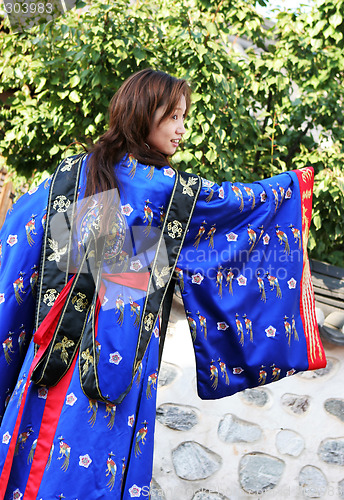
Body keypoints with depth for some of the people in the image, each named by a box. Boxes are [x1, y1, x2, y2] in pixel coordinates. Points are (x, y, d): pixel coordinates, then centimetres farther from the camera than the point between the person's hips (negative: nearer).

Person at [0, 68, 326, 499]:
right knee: (109, 436, 7)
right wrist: (291, 183, 20)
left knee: (45, 437, 11)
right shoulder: (171, 188, -7)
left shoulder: (73, 171, 3)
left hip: (62, 335, 4)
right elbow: (239, 200, 4)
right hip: (125, 342, -4)